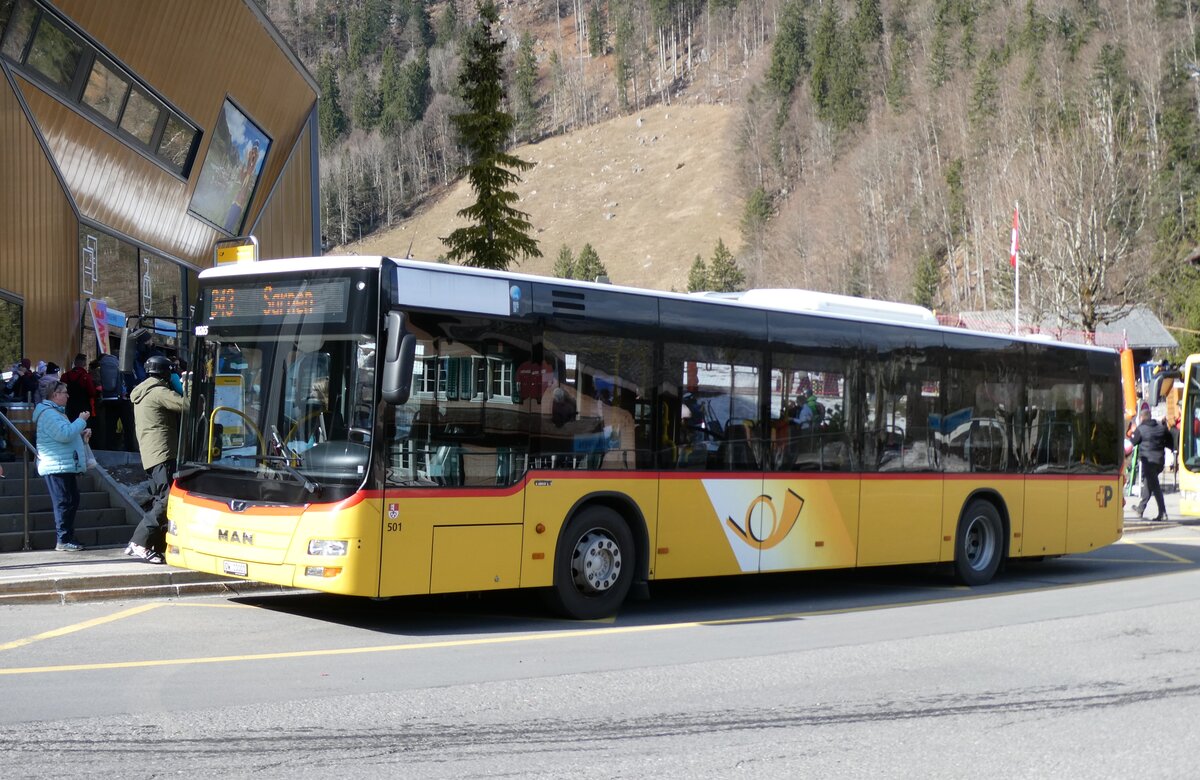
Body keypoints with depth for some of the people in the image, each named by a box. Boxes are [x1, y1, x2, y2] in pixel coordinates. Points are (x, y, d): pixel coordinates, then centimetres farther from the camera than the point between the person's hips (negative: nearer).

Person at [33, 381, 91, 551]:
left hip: (67, 466, 11)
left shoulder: (56, 412, 23)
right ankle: (63, 540, -5)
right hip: (58, 467, -11)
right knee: (64, 503, -9)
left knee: (72, 502, 12)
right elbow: (64, 434, -24)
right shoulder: (48, 413, -13)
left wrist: (82, 435, 14)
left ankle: (69, 538, 17)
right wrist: (81, 421, -13)